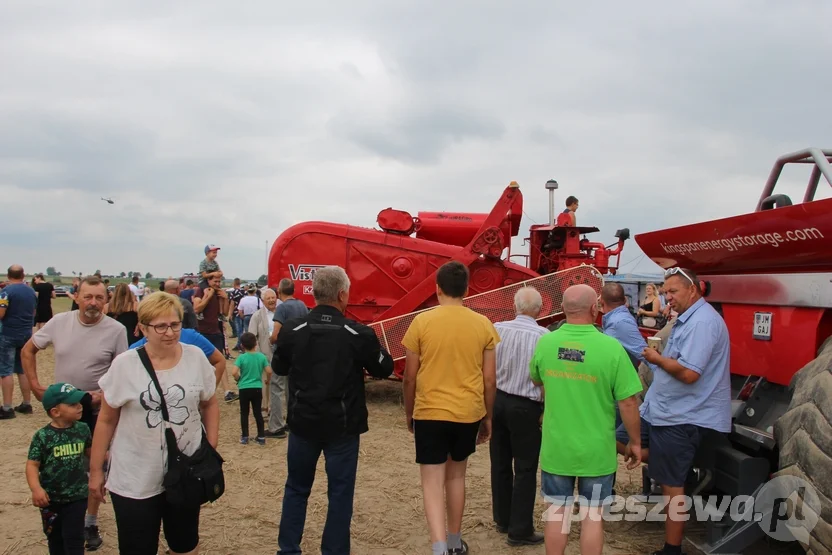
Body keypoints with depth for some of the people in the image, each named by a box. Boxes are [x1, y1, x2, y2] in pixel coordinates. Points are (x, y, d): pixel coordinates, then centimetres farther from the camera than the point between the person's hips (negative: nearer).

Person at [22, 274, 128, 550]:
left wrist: (104, 393, -21)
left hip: (96, 408, -2)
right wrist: (35, 385, -2)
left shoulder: (116, 330, -15)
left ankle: (90, 523, 27)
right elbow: (27, 351, 5)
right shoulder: (59, 322, -8)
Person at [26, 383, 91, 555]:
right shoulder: (42, 436, -15)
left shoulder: (83, 429, -4)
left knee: (73, 538, 1)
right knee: (54, 537, 18)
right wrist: (36, 488, -29)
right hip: (50, 497, 0)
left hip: (77, 495, 1)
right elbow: (32, 464, -16)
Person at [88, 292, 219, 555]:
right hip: (135, 480, -2)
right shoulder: (124, 364, -12)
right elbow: (106, 420, -2)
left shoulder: (196, 357, -6)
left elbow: (209, 405, 7)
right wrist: (96, 470, 2)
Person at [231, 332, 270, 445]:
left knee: (244, 413, 12)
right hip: (257, 388, 2)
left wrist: (238, 379, 0)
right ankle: (261, 437, 14)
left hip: (244, 389, -2)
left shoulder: (241, 357, -11)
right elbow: (269, 371, -8)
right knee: (258, 413, 11)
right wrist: (267, 380, 13)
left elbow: (234, 372, -20)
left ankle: (245, 437, 17)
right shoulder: (262, 356, -5)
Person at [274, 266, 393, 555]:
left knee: (296, 488, 19)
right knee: (340, 493, 10)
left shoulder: (292, 330, -7)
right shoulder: (360, 334, -15)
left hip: (303, 421, 3)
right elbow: (384, 369, 1)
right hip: (342, 425, -3)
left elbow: (279, 368, 10)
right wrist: (373, 347, 17)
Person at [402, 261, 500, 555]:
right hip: (468, 413, 3)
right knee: (456, 476, 21)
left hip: (429, 412, -3)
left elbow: (410, 377, -2)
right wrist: (487, 417, 14)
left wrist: (409, 413, 12)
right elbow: (490, 380, 1)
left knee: (432, 483, 4)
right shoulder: (483, 324, -2)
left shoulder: (421, 322, -7)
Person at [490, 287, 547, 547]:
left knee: (500, 464, 16)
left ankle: (503, 519, 30)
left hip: (497, 401, 4)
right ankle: (520, 530, 13)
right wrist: (547, 408, 2)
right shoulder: (544, 336, -15)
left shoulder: (497, 329, -5)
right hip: (525, 407, -4)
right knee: (525, 469, 7)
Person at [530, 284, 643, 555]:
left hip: (555, 448, 2)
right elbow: (628, 403, -13)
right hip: (596, 450, -2)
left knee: (557, 511, 16)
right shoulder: (611, 347, -18)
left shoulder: (544, 343, -6)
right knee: (592, 516, 13)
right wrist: (635, 442, 0)